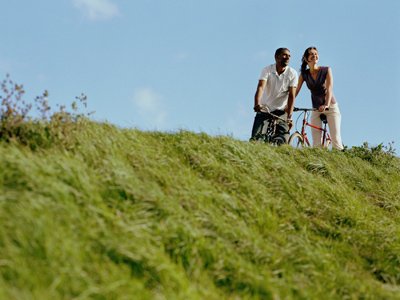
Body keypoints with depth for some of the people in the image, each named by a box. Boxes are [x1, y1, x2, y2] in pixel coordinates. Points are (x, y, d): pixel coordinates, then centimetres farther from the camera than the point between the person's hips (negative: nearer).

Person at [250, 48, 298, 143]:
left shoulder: (292, 73, -8)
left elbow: (291, 96, -13)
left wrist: (289, 117, -24)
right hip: (264, 109, 0)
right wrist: (257, 104, -42)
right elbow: (261, 87, -24)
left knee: (283, 139, -15)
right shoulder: (267, 70, -9)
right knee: (255, 137, -9)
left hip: (281, 111, 0)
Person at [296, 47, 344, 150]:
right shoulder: (304, 74, -2)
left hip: (331, 107, -2)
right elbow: (296, 90, -7)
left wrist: (326, 105, -35)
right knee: (316, 143, -6)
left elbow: (329, 89, -19)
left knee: (335, 138, -11)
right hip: (316, 109, 2)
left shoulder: (326, 70, -9)